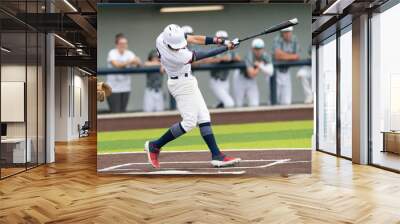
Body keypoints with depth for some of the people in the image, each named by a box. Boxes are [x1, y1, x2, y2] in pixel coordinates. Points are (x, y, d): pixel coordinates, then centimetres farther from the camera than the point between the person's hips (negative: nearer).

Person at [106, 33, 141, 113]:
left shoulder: (129, 53, 4)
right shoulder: (112, 53, -8)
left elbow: (139, 63, -12)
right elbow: (116, 64, -27)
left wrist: (137, 62, -36)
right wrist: (129, 62, -40)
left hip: (125, 87, 5)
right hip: (113, 88, -4)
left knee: (123, 111, 8)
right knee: (115, 112, -6)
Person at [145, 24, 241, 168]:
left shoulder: (164, 36, -8)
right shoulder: (177, 56, -31)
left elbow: (193, 39, -2)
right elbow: (201, 55, -23)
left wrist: (215, 40, -14)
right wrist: (226, 47, -14)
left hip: (187, 82, 9)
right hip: (182, 84, -9)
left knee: (203, 118, 5)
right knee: (189, 122, -10)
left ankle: (216, 156, 6)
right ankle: (155, 146, 2)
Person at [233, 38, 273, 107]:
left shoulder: (266, 57, -10)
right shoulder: (249, 56, -27)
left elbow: (270, 72, -21)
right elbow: (252, 74, -34)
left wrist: (260, 65, -32)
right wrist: (261, 63, -21)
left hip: (252, 81, 5)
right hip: (240, 78, -5)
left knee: (255, 104, -3)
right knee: (239, 104, -2)